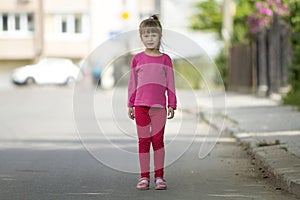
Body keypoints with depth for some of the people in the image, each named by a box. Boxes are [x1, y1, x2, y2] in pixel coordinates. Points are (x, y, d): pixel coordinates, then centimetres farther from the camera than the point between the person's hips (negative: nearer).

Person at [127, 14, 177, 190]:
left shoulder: (165, 59, 4)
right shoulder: (137, 59, 5)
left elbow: (170, 84, 6)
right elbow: (132, 83, 10)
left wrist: (172, 105, 2)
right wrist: (131, 105, 9)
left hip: (159, 106, -1)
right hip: (141, 105, 1)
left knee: (158, 140, 1)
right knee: (143, 141, 4)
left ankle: (159, 176, 7)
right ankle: (144, 177, 7)